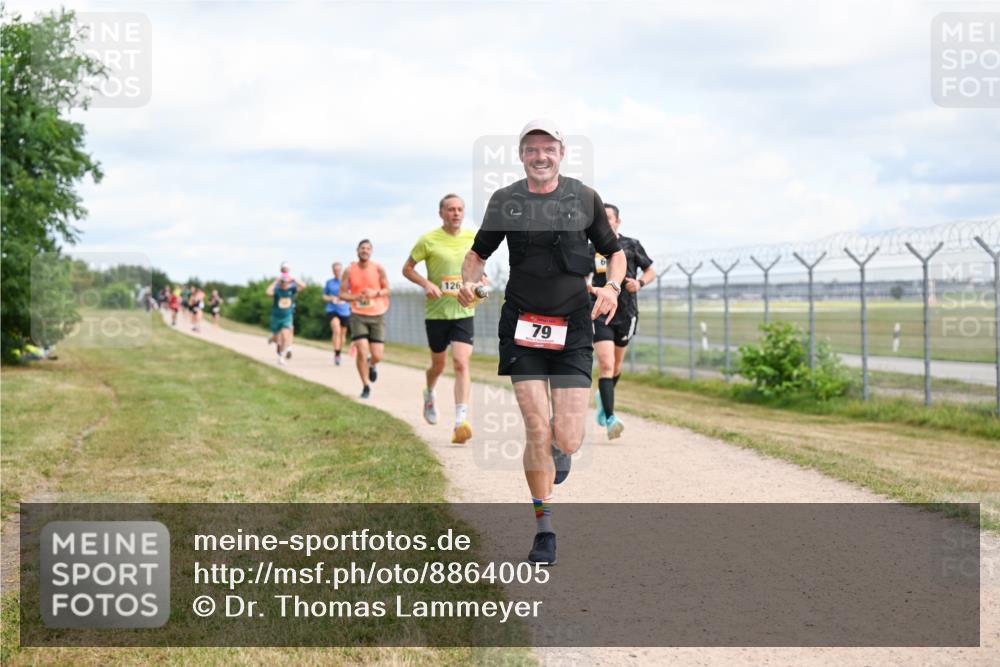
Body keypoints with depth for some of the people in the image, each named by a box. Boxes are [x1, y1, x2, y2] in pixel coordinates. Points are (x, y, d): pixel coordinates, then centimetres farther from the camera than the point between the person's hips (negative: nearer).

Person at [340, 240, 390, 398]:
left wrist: (375, 293, -16)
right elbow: (342, 294, 3)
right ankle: (366, 386, 3)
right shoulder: (350, 270, -2)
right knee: (362, 352, -13)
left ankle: (372, 365, 35)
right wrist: (356, 297, -16)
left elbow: (387, 290, 5)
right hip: (358, 316, 0)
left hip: (377, 316, 0)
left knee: (377, 355, -3)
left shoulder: (378, 269, -3)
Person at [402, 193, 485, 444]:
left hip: (464, 311, 1)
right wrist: (427, 284, -16)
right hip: (436, 312, -1)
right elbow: (407, 268, 1)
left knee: (461, 363, -15)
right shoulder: (428, 240, -6)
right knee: (439, 364, 13)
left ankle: (461, 421, -20)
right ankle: (429, 395, 48)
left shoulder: (473, 238, 3)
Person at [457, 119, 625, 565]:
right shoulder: (505, 201, 5)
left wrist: (612, 286, -7)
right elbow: (479, 252, 15)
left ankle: (558, 450, 34)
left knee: (567, 440, -7)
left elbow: (614, 251, 14)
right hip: (522, 325, 0)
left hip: (573, 327, 0)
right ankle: (544, 529, 9)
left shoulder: (585, 198, 5)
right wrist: (469, 280, -7)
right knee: (537, 429, -8)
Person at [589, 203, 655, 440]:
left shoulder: (631, 246, 3)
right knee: (605, 365, -16)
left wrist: (640, 282, -10)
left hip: (626, 313, 2)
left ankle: (603, 397, 46)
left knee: (616, 366, 16)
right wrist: (584, 287, -8)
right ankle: (610, 419, -20)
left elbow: (651, 272, 11)